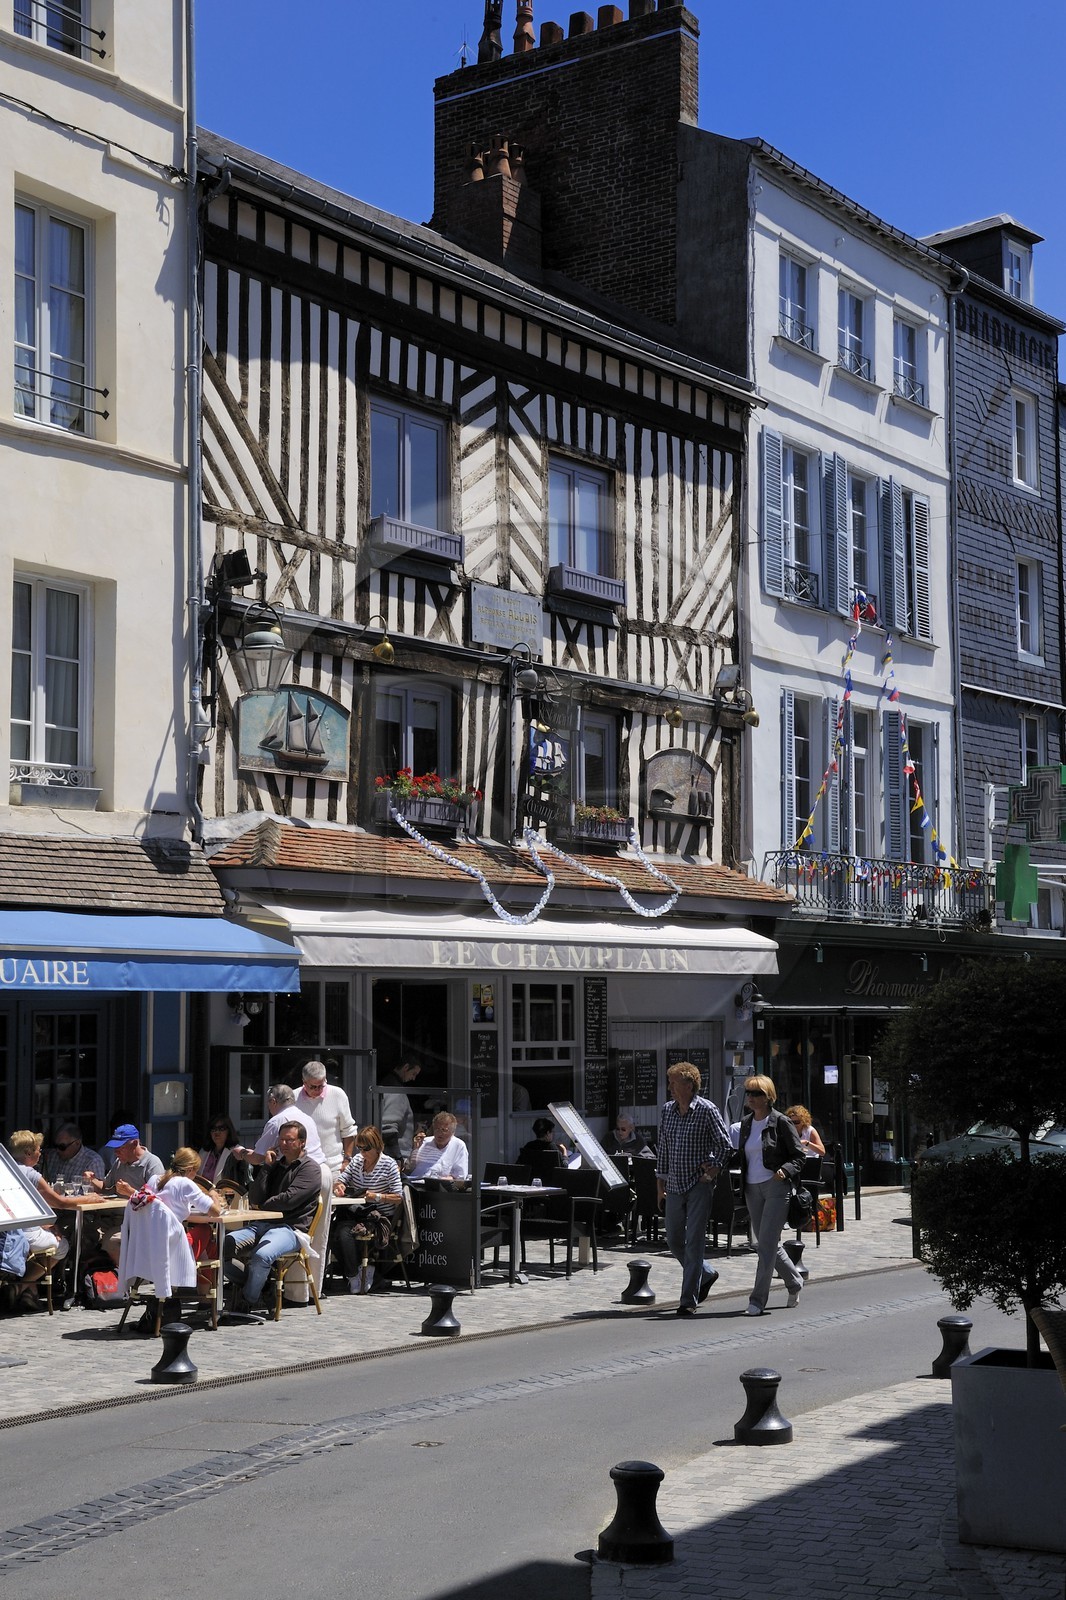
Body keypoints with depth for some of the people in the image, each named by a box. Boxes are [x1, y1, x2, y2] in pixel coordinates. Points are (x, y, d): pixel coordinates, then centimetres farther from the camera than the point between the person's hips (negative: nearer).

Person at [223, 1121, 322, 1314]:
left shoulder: (310, 1168, 1)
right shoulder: (277, 1165, 22)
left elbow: (289, 1199, -12)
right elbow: (259, 1198, 10)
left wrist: (265, 1206, 5)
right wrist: (267, 1167, 6)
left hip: (290, 1228, -7)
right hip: (263, 1224, 7)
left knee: (262, 1255, -35)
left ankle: (248, 1302, -15)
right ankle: (249, 1282, 0)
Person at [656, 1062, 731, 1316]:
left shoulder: (707, 1110, -8)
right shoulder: (667, 1110, 8)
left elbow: (726, 1145, -3)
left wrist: (714, 1169, -14)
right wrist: (661, 1182, 15)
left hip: (699, 1185, -6)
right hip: (674, 1186, 6)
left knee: (694, 1243, -5)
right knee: (674, 1241, 11)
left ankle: (688, 1300, 0)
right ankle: (707, 1274, 35)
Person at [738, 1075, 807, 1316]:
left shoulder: (780, 1122, -6)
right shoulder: (746, 1122, 11)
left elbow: (800, 1156, -4)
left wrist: (785, 1170, -22)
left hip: (776, 1187, -7)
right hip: (752, 1189, 7)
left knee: (767, 1244, -10)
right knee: (767, 1244, 13)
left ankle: (758, 1300, -8)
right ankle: (794, 1283, 35)